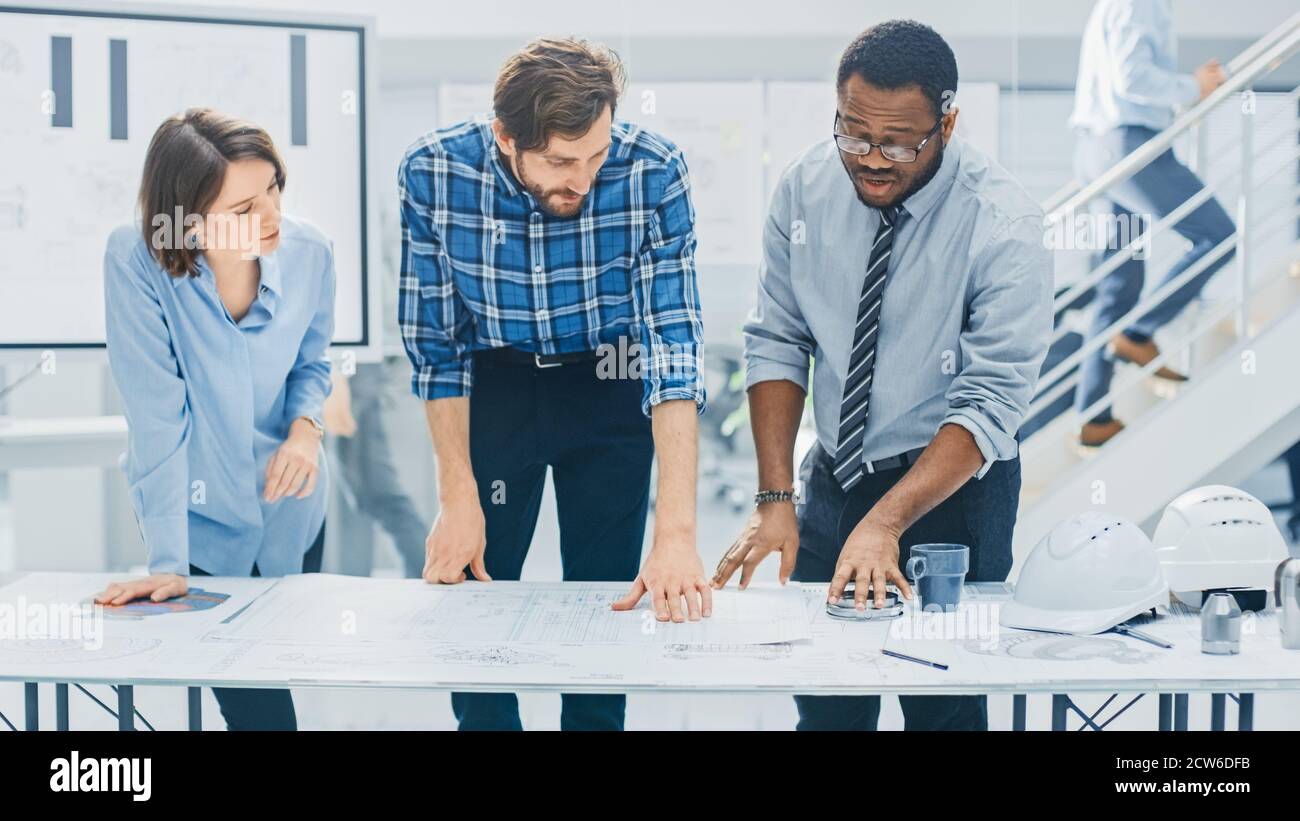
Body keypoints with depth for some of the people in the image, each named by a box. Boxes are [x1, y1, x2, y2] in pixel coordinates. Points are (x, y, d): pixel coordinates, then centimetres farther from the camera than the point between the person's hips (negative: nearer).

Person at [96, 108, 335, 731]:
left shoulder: (308, 253, -14)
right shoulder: (137, 261, -25)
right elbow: (157, 416, -25)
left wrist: (305, 425, -17)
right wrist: (168, 562, -25)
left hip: (289, 508, 3)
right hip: (199, 516, -3)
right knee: (258, 707, -1)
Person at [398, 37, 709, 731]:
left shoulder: (653, 172, -26)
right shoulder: (432, 173, -23)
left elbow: (674, 345, -29)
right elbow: (435, 343, -12)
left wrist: (676, 532, -35)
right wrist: (457, 499, -14)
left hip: (608, 384, 0)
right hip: (493, 383, 1)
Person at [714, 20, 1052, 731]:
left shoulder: (1004, 226, -20)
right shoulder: (805, 188, -8)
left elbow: (989, 403, -23)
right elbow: (775, 343, -4)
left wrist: (885, 523, -32)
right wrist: (775, 498, -14)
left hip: (952, 485, -3)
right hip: (830, 479, 3)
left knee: (943, 706, 3)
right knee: (823, 703, 9)